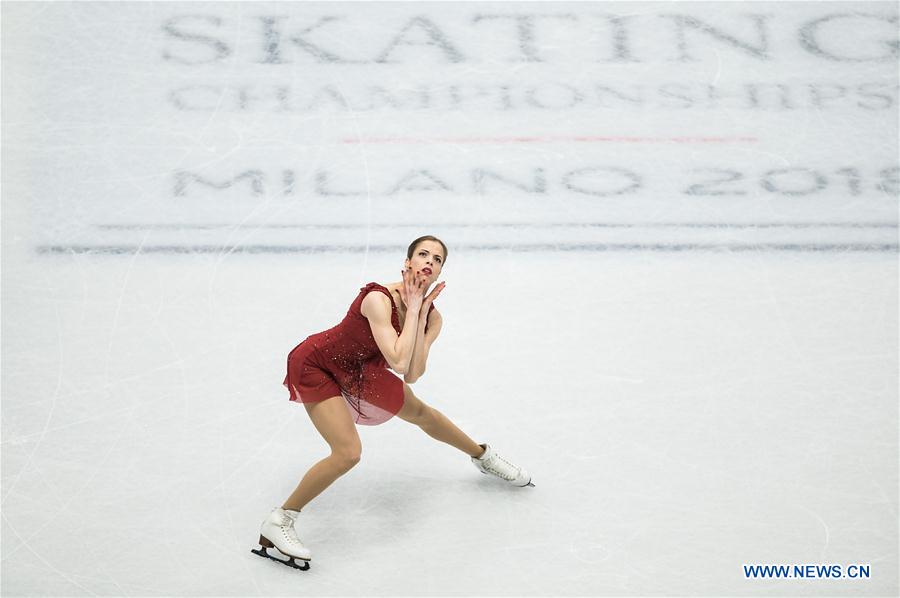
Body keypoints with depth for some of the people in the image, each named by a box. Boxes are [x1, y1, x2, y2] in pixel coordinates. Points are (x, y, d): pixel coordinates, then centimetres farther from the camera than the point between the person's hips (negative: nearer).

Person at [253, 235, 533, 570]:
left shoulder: (432, 318, -12)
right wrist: (412, 309, -34)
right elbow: (399, 363, -42)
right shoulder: (378, 299, -34)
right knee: (348, 453, -21)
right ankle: (278, 522, -7)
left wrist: (421, 312, -25)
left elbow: (411, 375, -22)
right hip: (316, 366, -7)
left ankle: (482, 456, 46)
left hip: (358, 369, 7)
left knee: (419, 412, 20)